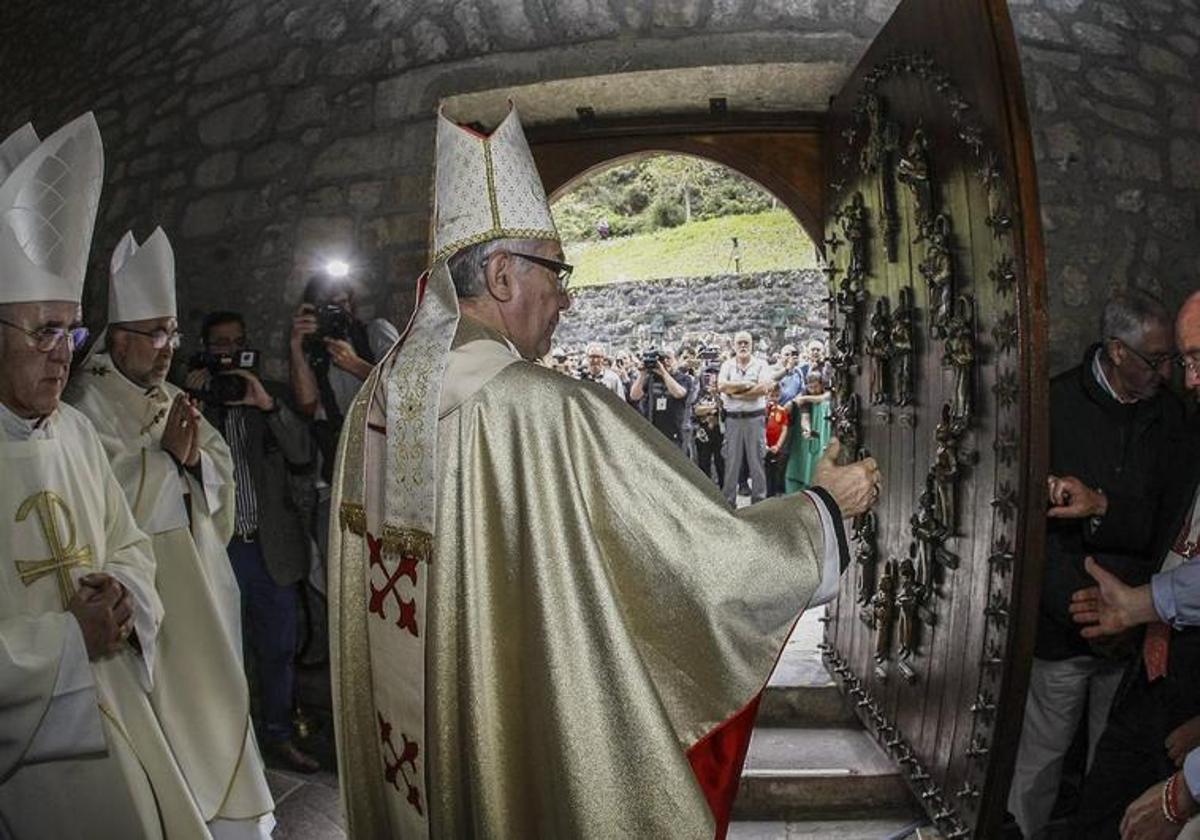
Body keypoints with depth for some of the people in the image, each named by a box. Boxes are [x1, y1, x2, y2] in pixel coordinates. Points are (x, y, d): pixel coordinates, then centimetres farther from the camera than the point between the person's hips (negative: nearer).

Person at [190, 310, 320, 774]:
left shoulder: (271, 393, 6)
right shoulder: (188, 399, 4)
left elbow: (303, 456, -4)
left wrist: (269, 405, -16)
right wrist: (190, 401, -14)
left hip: (271, 546, 1)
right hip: (217, 547, -1)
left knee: (278, 648, 12)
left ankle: (278, 733, 29)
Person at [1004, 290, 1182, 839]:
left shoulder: (1168, 413, 2)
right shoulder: (1055, 403, -11)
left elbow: (1164, 521, -2)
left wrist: (1103, 508, -21)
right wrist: (1081, 606, -19)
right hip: (1064, 628, -3)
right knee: (1044, 752, 10)